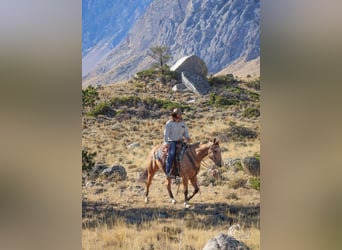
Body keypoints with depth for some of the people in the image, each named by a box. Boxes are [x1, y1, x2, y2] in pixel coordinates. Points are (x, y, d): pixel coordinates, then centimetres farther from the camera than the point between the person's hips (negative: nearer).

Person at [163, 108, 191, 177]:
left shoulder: (183, 123, 13)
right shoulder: (169, 123, -2)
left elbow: (186, 132, 17)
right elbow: (166, 134, -4)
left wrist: (187, 138, -4)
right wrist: (166, 143, -15)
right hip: (172, 142, -5)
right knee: (172, 153, -29)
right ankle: (168, 171, -28)